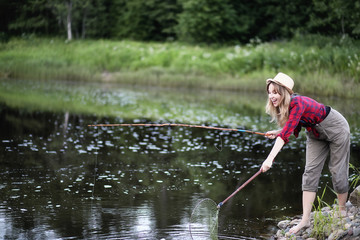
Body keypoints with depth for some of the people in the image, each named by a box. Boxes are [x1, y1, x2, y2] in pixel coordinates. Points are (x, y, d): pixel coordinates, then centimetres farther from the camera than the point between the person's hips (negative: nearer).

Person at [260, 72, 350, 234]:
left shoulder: (298, 103, -36)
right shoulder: (281, 107, -10)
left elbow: (286, 132, -45)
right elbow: (292, 127, 6)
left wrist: (270, 159, -52)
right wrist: (276, 133, -13)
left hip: (336, 129, -7)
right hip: (315, 134, 7)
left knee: (337, 170, -1)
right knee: (310, 172, -2)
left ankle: (342, 212, 19)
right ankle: (305, 220, -5)